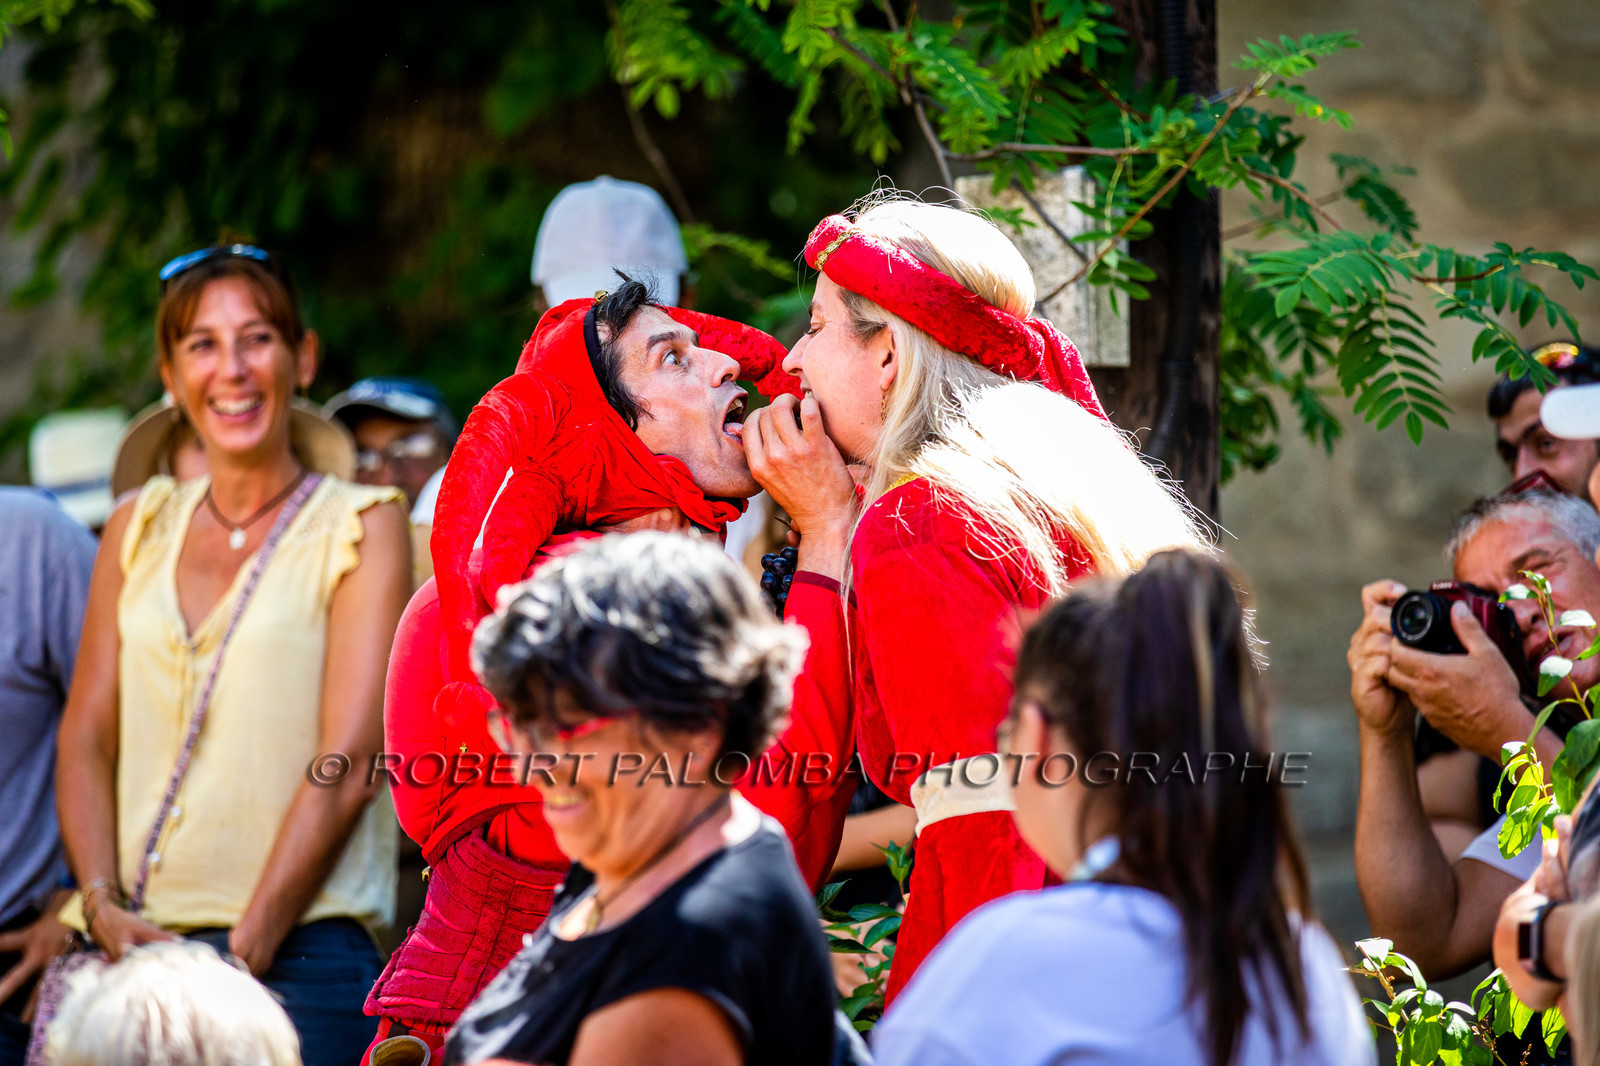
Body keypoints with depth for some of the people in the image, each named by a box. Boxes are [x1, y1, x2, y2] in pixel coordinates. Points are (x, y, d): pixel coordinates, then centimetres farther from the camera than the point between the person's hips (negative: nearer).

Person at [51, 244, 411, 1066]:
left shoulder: (360, 526, 2)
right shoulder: (138, 527, 15)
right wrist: (102, 906, -6)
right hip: (134, 946, 4)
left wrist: (243, 950, -14)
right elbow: (86, 737, 11)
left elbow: (349, 765, -6)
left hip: (298, 954, -3)